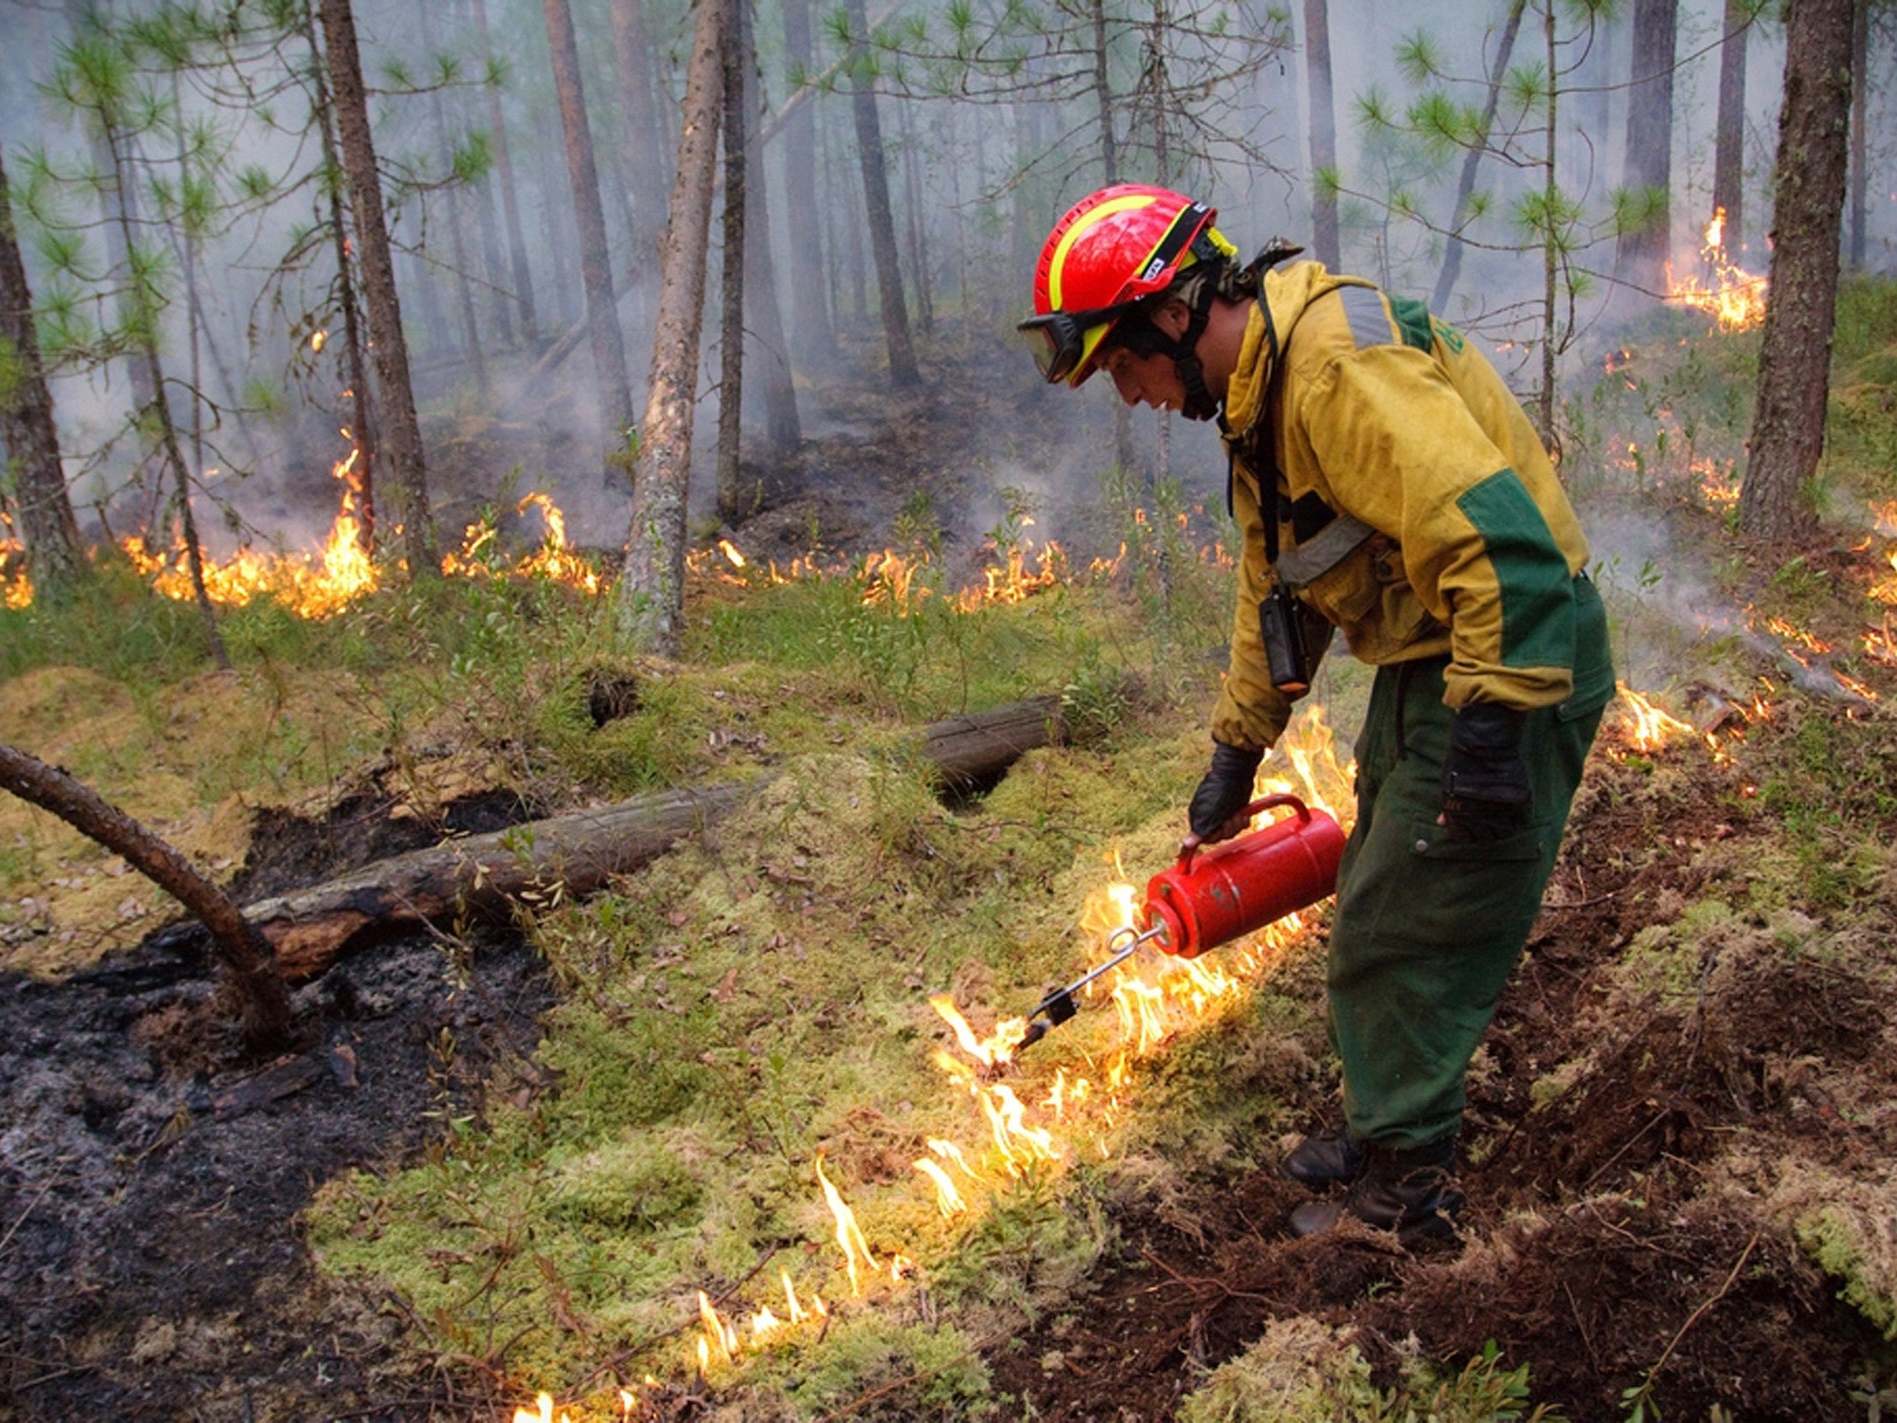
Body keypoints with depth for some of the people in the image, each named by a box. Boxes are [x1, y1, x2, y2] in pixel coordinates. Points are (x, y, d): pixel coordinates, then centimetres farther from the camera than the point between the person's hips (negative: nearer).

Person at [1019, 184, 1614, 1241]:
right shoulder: (1257, 390, 10)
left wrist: (1490, 730, -31)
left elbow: (1498, 536, -33)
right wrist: (1236, 754, 23)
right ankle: (1391, 1130, 34)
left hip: (1515, 663, -10)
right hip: (1429, 662, 10)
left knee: (1406, 932, -1)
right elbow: (1275, 583, 19)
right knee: (1381, 905, 18)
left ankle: (1405, 1185, 16)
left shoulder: (1338, 364, -25)